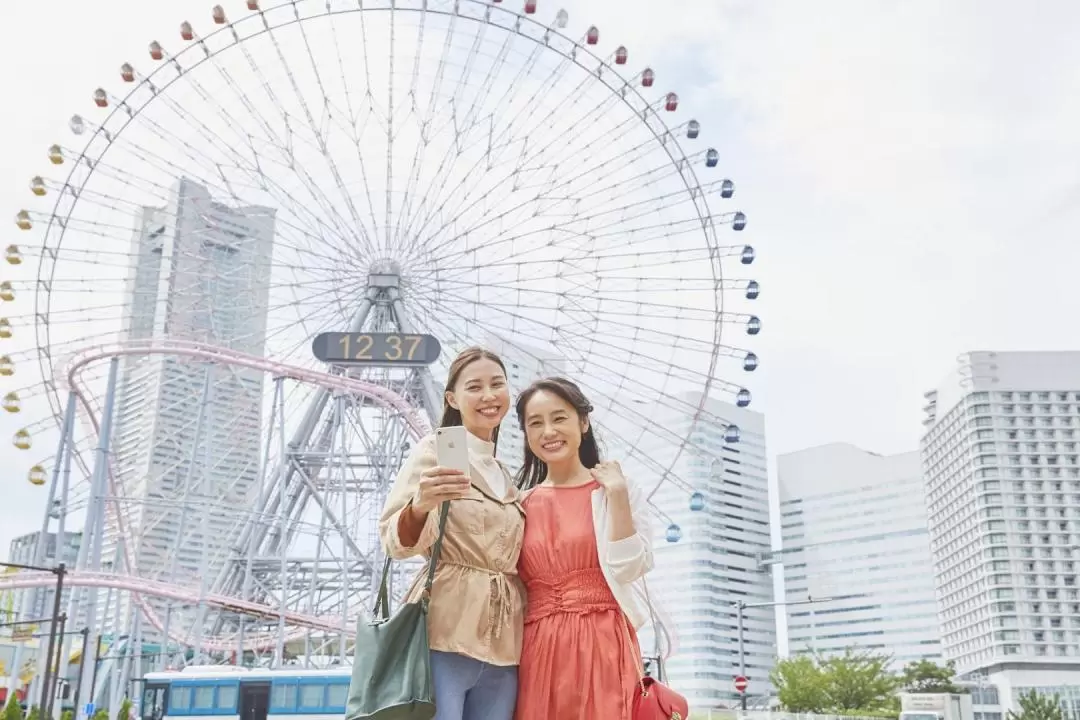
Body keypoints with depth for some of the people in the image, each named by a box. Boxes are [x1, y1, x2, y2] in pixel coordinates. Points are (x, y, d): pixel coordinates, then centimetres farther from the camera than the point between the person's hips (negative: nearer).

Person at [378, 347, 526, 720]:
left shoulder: (506, 476, 19)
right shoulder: (435, 450, -1)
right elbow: (397, 543, -11)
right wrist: (420, 505, -31)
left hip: (503, 645, 7)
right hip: (446, 637, -6)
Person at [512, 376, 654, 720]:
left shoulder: (619, 491, 3)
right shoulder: (521, 504, 11)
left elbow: (627, 569, -11)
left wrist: (616, 493, -12)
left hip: (603, 646, -3)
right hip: (538, 652, 3)